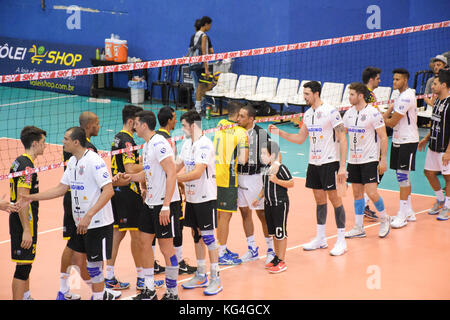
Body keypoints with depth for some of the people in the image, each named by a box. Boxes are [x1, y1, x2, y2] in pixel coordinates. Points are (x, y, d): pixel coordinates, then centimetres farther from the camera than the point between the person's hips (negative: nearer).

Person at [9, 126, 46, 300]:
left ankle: (26, 296, 34)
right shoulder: (27, 165, -18)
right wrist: (26, 231, -24)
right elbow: (22, 199, -23)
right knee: (23, 266, -7)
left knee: (26, 264, 21)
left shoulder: (19, 161, 13)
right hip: (24, 223, -10)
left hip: (18, 221, 10)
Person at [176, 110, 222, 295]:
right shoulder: (187, 143, 10)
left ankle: (215, 279, 2)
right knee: (197, 236, 13)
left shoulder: (205, 144, -18)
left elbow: (197, 173, -25)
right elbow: (178, 166, 16)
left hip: (206, 198, -8)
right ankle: (201, 276, 23)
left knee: (208, 236, -4)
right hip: (191, 197, 8)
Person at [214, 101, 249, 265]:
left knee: (219, 214, 17)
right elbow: (243, 159, -19)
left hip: (215, 176, 7)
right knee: (225, 215, -1)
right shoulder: (241, 132, -13)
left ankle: (222, 249, 29)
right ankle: (221, 255, 3)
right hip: (227, 178, -7)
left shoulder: (220, 125, 7)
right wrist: (245, 151, 0)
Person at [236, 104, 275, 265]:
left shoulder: (261, 134, -10)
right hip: (239, 177, 5)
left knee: (262, 214, 0)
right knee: (245, 213, 10)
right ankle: (252, 250, 21)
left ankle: (271, 249, 12)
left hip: (255, 177, -5)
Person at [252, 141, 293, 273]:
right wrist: (259, 198, 16)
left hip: (280, 204, -8)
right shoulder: (266, 169, 8)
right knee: (273, 232, 15)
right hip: (268, 204, 8)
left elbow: (291, 183, -14)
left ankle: (282, 261, 2)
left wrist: (277, 180, -23)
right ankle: (277, 256, 27)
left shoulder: (281, 168, -15)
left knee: (281, 233, -2)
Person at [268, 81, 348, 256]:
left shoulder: (330, 112, -13)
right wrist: (279, 132, 5)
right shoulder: (308, 114, 10)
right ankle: (320, 239, 21)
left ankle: (341, 241, 3)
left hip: (330, 162, -7)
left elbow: (342, 139, -14)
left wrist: (342, 166, -18)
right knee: (319, 198, 12)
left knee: (334, 197, -3)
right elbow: (300, 138, 18)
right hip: (313, 163, 7)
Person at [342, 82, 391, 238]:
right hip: (353, 160, 6)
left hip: (370, 160, -6)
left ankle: (384, 220, 12)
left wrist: (383, 159, -13)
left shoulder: (373, 113, -12)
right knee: (357, 193, 8)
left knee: (372, 193, -11)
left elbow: (383, 137, -10)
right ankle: (358, 228, 15)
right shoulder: (349, 113, 7)